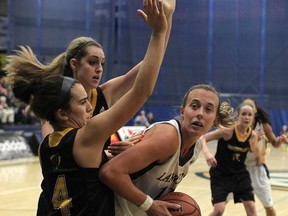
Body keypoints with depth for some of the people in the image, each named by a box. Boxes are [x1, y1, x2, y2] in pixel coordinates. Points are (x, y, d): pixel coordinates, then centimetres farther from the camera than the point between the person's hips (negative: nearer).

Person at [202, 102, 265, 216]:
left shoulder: (253, 135, -8)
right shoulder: (228, 131, -22)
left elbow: (257, 153, 16)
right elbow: (202, 138, -22)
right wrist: (207, 153, -36)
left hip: (240, 174, 5)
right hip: (220, 174, -4)